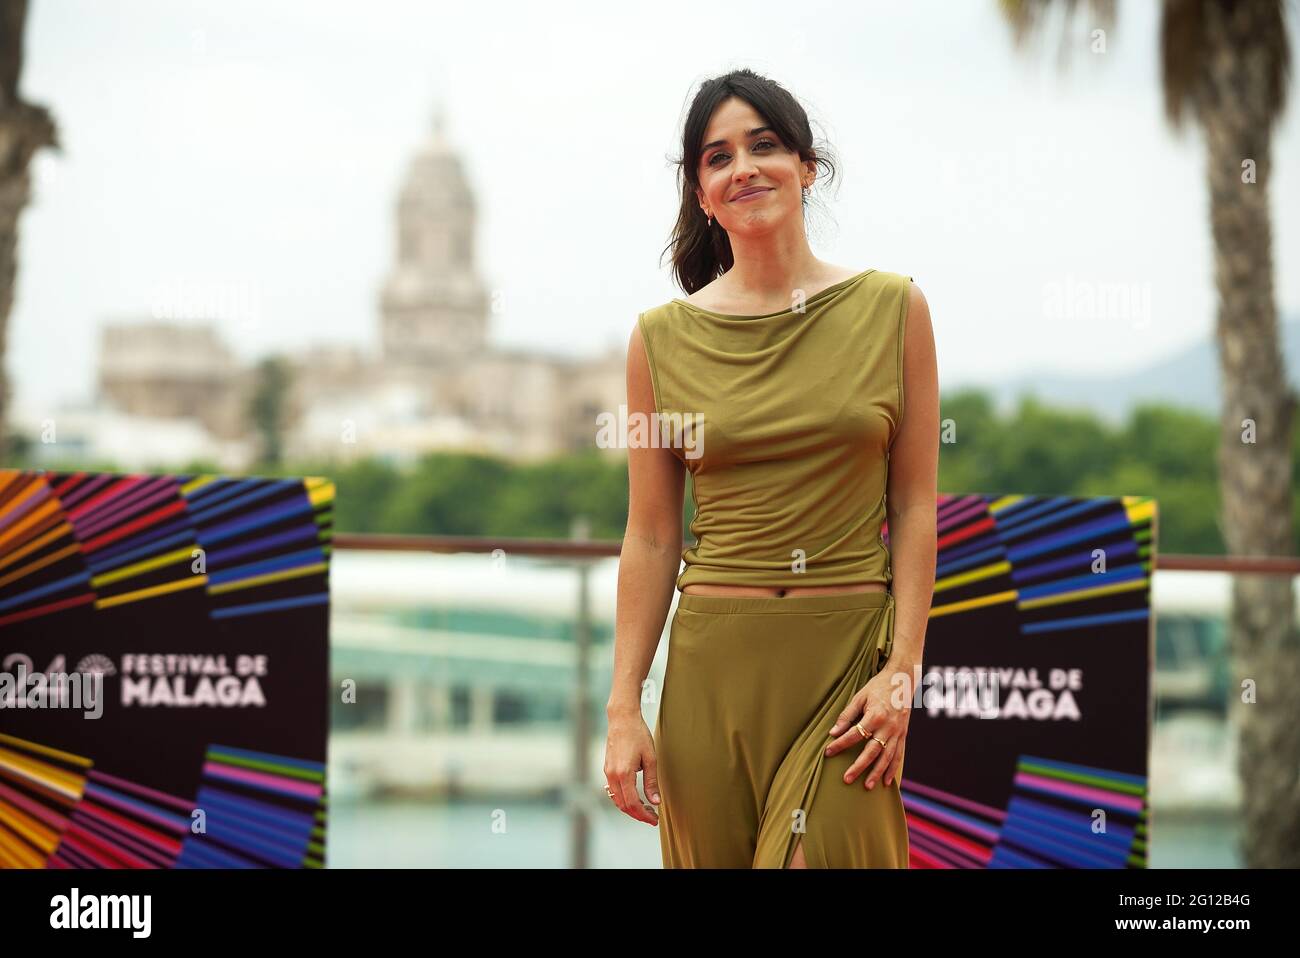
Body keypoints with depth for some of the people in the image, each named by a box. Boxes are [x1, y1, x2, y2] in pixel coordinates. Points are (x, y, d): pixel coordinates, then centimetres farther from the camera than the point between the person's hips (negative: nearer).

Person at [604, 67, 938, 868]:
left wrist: (903, 668, -8)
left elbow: (915, 507, 1)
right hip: (714, 661, 1)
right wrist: (624, 708, -1)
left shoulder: (893, 309, 1)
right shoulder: (663, 338, 3)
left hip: (850, 655, -1)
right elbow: (651, 537, 4)